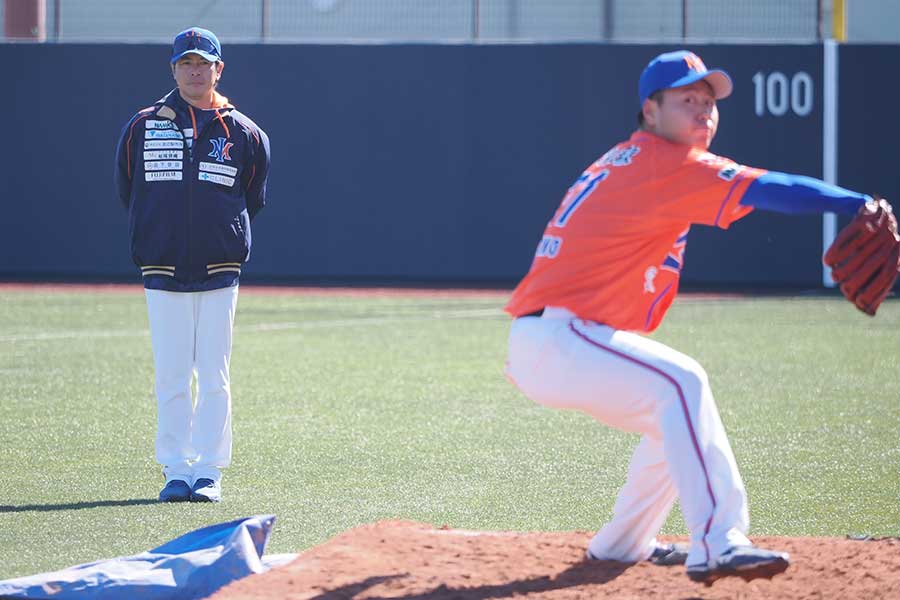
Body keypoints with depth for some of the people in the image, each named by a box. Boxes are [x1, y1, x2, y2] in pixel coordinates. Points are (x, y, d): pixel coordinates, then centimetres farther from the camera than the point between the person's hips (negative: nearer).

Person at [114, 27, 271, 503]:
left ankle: (209, 472, 5)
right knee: (170, 379, 1)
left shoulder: (244, 133, 4)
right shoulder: (143, 127, 4)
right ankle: (176, 472, 7)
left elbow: (252, 201, 15)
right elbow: (127, 192, 13)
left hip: (219, 272, 0)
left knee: (214, 378, -1)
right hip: (163, 272, 0)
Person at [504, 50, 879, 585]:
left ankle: (623, 544, 33)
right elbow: (766, 189, -24)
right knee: (680, 383, -26)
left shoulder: (624, 162, 20)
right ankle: (717, 544, -37)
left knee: (677, 417, 21)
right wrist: (859, 204, -33)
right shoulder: (668, 164, -12)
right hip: (554, 339, -11)